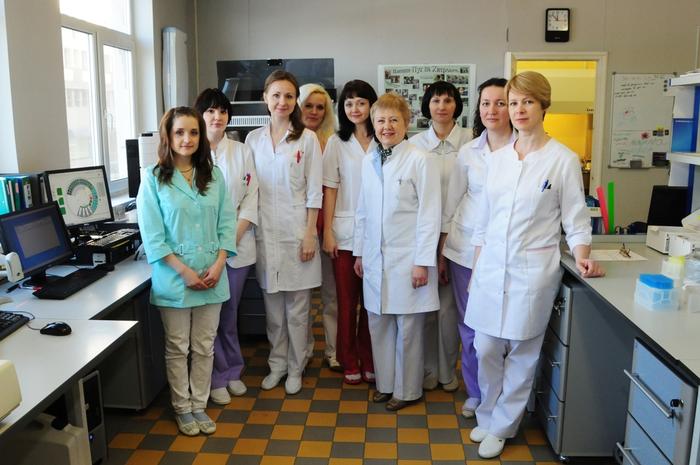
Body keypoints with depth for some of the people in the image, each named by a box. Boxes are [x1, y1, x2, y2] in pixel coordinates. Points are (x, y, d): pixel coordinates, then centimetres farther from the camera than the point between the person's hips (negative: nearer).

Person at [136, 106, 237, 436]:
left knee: (204, 347, 12)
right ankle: (182, 409, 26)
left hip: (211, 276, 3)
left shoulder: (214, 176, 5)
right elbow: (151, 234, -9)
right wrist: (184, 271, -14)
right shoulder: (154, 178, -6)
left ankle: (199, 405, 27)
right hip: (173, 277, -3)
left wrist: (218, 264, -9)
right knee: (177, 348, 10)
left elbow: (226, 223, 4)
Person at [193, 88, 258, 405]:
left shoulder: (241, 152, 6)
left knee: (229, 313, 12)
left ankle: (232, 371, 29)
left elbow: (251, 198, 3)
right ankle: (217, 378, 20)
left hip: (237, 244, 2)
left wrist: (233, 237, -8)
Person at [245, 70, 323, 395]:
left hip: (296, 232, -3)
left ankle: (295, 368, 23)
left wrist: (309, 234, -9)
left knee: (297, 308, 6)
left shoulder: (307, 139, -2)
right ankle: (277, 364, 29)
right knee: (272, 307, 12)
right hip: (265, 233, 3)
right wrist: (247, 229, 4)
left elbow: (314, 192, -4)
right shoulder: (253, 139, 7)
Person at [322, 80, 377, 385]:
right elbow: (330, 189, 2)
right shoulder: (337, 142, 4)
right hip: (345, 233, 0)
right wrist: (327, 231, -3)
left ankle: (369, 362, 22)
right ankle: (349, 363, 21)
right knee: (347, 301, 7)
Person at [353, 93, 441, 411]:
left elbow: (429, 215, -11)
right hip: (375, 258, 6)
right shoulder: (368, 162, 8)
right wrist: (359, 252, 14)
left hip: (407, 259, -5)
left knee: (408, 328, 6)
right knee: (378, 324, 14)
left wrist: (422, 262, -13)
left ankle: (408, 390, 24)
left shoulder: (421, 161, -9)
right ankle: (385, 383, 32)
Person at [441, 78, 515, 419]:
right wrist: (441, 252, 9)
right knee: (469, 326, 11)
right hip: (466, 248, 3)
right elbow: (451, 203, 8)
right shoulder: (468, 152, 5)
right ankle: (475, 393, 29)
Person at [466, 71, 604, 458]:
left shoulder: (563, 159, -4)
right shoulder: (497, 158, 7)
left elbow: (575, 217, 0)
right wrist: (476, 266, 11)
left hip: (532, 270, -3)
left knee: (522, 354, 6)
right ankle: (487, 416, 31)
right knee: (486, 350, 8)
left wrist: (581, 256, -16)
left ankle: (500, 427, 25)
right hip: (491, 267, 4)